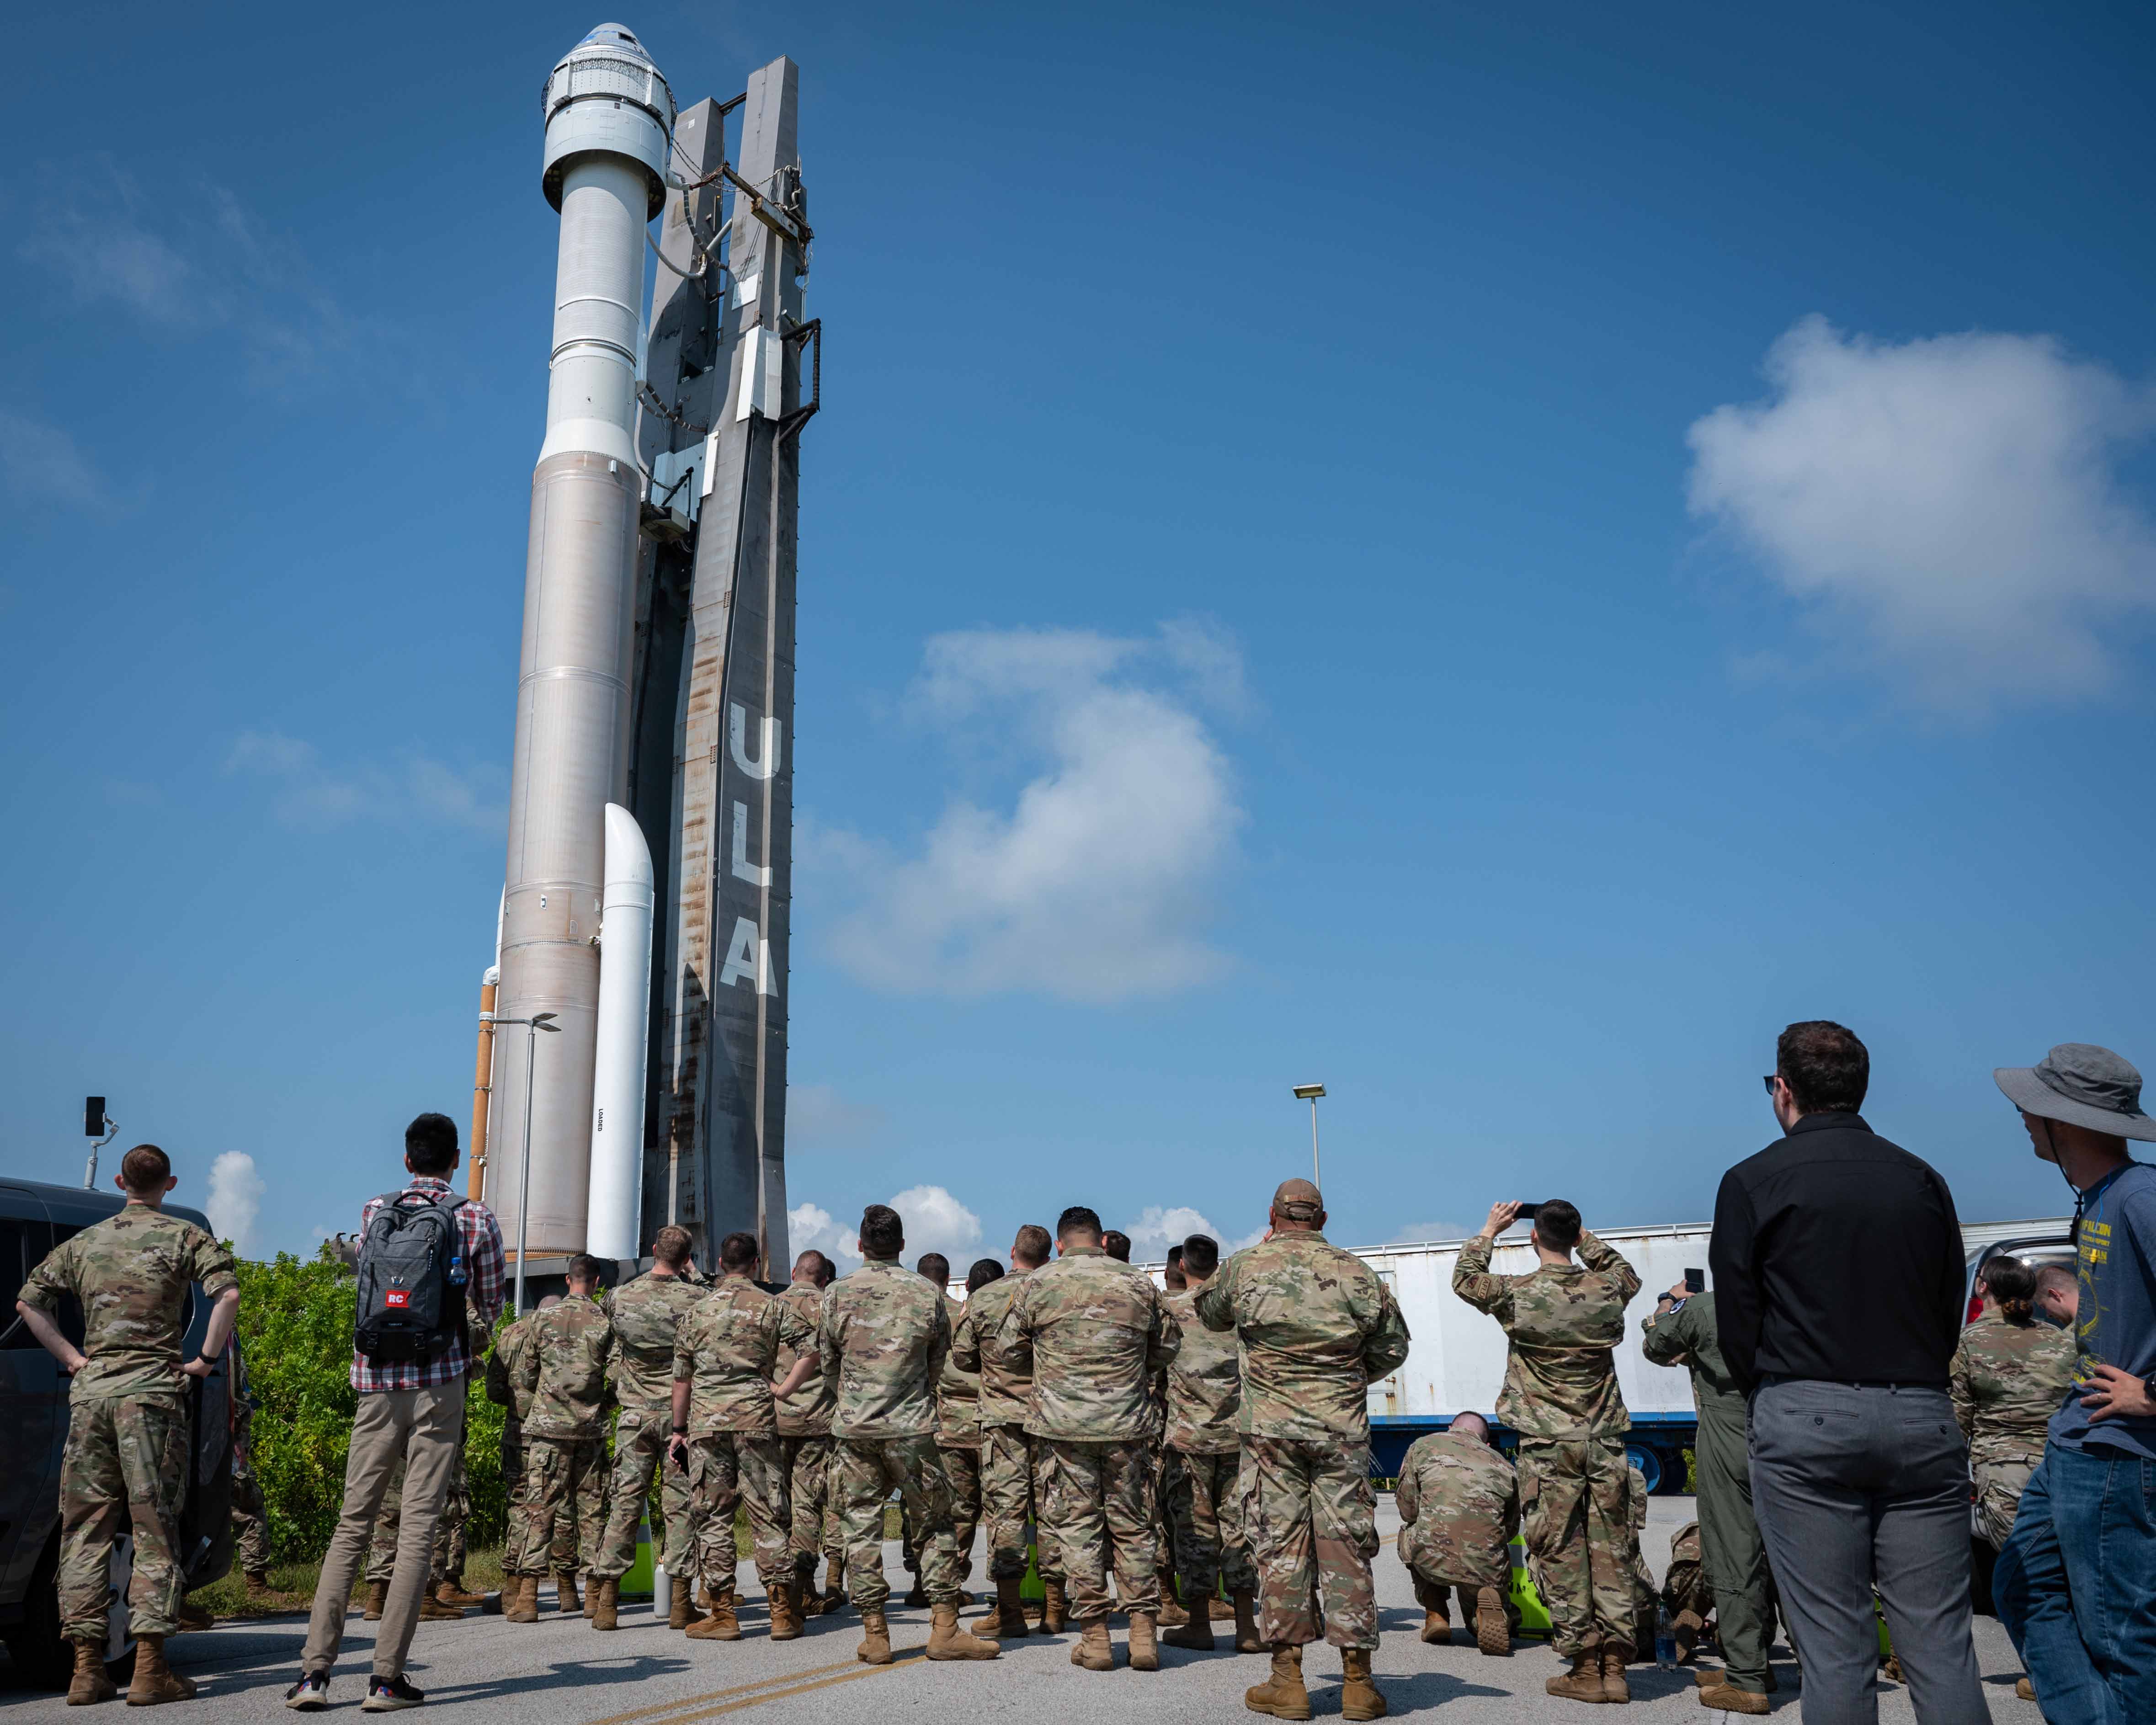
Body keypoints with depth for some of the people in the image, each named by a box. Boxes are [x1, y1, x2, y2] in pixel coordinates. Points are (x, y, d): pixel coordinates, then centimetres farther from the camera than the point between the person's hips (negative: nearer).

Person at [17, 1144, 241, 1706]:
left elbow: (28, 1302, 13)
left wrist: (73, 1359, 12)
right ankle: (150, 1669, -4)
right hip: (151, 1390, -4)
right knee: (154, 1528, -2)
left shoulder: (84, 1242, 15)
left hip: (90, 1390, 4)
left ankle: (86, 1668, 9)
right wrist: (207, 1358, -3)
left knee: (84, 1529, 9)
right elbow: (227, 1294, -14)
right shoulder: (183, 1236, 0)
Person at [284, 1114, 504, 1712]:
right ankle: (386, 1679, 0)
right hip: (440, 1382, -2)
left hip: (377, 1383, 3)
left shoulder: (372, 1212, 7)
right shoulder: (476, 1219, 0)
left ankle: (314, 1672, 4)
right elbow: (490, 1306, 10)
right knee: (418, 1527, 0)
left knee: (352, 1525, 9)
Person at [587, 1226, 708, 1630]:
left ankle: (606, 1600, 5)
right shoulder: (695, 1299, -8)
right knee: (680, 1504, 3)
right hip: (680, 1413, -2)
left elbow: (598, 1314, 20)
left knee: (625, 1502, 6)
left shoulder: (619, 1297, 0)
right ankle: (680, 1602, 5)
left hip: (635, 1414, 2)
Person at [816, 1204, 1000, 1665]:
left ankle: (874, 1634, 8)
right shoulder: (927, 1294, -2)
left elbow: (829, 1358, 10)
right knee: (935, 1523, 10)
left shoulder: (837, 1293, -2)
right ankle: (944, 1628, 9)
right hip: (910, 1427, -1)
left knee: (862, 1527, 7)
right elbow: (938, 1363, 8)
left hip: (853, 1426, 1)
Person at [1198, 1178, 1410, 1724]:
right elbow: (1393, 1347, 10)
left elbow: (1209, 1313, 19)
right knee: (1346, 1545, 6)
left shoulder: (1245, 1268, -1)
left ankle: (1287, 1678, 9)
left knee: (1279, 1545, 5)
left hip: (1271, 1428, -1)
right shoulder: (1356, 1273, 2)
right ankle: (1357, 1679, 11)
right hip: (1343, 1430, 1)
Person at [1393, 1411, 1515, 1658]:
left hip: (1432, 1558, -1)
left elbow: (1407, 1509, 14)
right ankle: (1488, 1604, -4)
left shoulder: (1424, 1445, 15)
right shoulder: (1504, 1466, 19)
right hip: (1486, 1568, 2)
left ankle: (1435, 1614, 21)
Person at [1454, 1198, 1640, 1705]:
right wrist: (1585, 1238, 26)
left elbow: (1465, 1279, 12)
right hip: (1605, 1443, 3)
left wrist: (1489, 1232, 20)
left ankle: (1584, 1668, 4)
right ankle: (1615, 1667, 9)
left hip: (1548, 1447, -3)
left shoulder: (1518, 1294, -9)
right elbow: (1628, 1275, 26)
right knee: (1611, 1553, 7)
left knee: (1560, 1555, 2)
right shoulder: (1606, 1290, 0)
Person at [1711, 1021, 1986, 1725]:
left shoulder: (1753, 1181, -1)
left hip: (1806, 1421, -3)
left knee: (1835, 1648, 0)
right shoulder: (1923, 1181, 11)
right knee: (1941, 1645, 5)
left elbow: (1737, 1326, -1)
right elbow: (1951, 1314, 15)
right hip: (1923, 1417, 4)